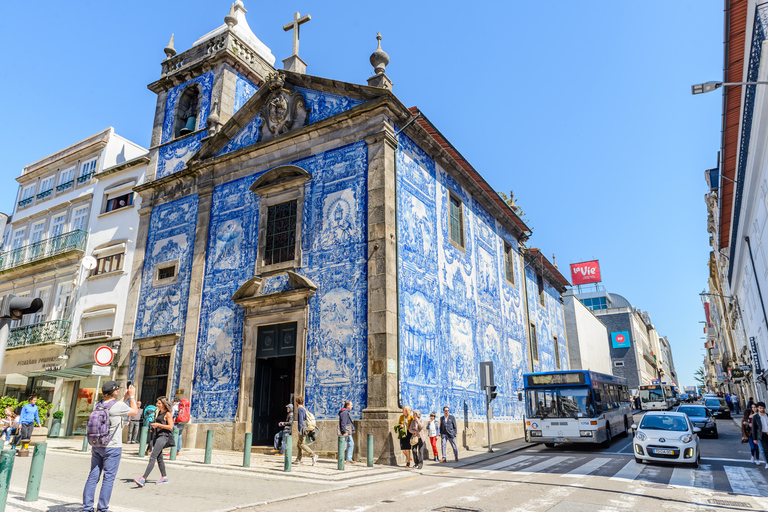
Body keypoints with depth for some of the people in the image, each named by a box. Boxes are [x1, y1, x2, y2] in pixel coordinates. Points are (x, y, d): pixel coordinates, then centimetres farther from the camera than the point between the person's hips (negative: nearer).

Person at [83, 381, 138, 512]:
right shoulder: (118, 405, -15)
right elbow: (134, 411, 2)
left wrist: (125, 396, 29)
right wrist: (132, 396, 13)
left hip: (96, 446, 7)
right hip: (112, 447, -7)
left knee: (93, 476, 10)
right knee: (108, 478, 1)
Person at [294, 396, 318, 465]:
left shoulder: (300, 409, -11)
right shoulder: (304, 409, 18)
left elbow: (300, 420, -18)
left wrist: (299, 430, -18)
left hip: (303, 428, -9)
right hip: (306, 429, 9)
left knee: (302, 444, -10)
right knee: (299, 444, 11)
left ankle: (313, 456, -16)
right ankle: (298, 459, 11)